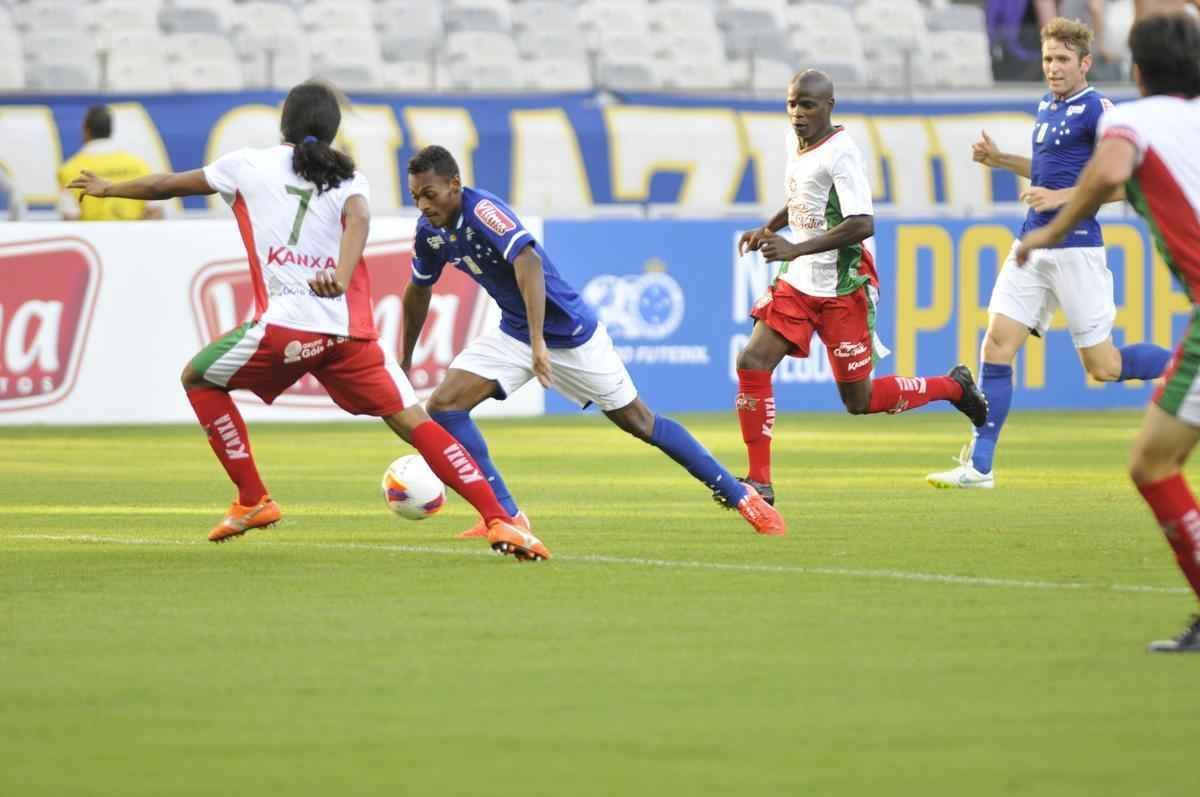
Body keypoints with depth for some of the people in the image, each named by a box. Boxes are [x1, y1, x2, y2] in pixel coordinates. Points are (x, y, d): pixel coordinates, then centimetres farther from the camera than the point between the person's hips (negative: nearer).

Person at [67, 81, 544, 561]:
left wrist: (106, 189, 45)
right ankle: (498, 521, -12)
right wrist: (341, 280, -24)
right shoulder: (349, 179, 16)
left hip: (285, 327, -2)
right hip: (350, 332, 2)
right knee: (413, 421, 2)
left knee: (198, 378, 23)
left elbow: (166, 185, 28)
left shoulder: (249, 165, 16)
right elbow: (358, 219, -8)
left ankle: (252, 500, 18)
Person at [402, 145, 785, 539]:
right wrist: (404, 363, 20)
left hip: (572, 333, -7)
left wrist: (538, 341, -53)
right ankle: (507, 516, -3)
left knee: (640, 422, 2)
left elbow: (528, 262, -44)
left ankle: (741, 496, 16)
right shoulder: (430, 231, -4)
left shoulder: (483, 211, -28)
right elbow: (418, 290, 14)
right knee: (443, 405, -11)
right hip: (514, 334, 7)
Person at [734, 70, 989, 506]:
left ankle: (953, 386, 25)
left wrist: (797, 249, -28)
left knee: (859, 401, 1)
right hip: (797, 283, 8)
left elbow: (863, 224, -27)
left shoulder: (840, 153, -19)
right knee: (752, 363, -9)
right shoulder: (796, 140, 8)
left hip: (842, 289, -8)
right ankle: (759, 481, -4)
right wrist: (769, 230, 17)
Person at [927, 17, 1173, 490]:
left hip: (1075, 249, -8)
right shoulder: (1046, 107, 14)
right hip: (1033, 244, 8)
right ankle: (979, 466, -1)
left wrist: (1060, 197, -19)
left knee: (1103, 367, -3)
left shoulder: (1096, 110, -11)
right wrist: (1000, 160, 16)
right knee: (996, 345, -3)